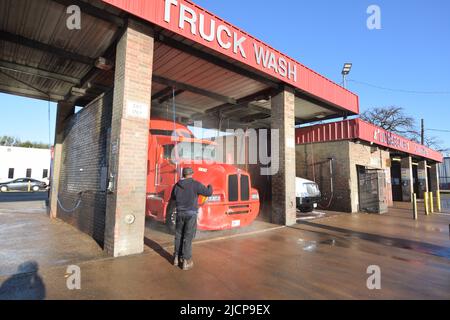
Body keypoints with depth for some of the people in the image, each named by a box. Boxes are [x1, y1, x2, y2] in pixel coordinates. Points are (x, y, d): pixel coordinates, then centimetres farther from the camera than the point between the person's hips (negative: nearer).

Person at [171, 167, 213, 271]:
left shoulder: (177, 185, 3)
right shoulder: (195, 184, -12)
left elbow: (173, 198, 18)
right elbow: (208, 193, -8)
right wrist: (210, 187, 14)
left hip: (180, 213, 5)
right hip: (191, 214, -4)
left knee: (179, 236, 17)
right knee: (188, 238, 1)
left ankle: (177, 258, 27)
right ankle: (186, 262, 8)